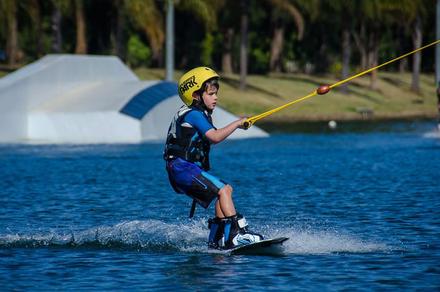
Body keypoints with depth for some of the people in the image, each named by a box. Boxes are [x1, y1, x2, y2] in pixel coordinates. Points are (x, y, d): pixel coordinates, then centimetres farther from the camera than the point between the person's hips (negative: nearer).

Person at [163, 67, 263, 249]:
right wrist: (236, 124, -22)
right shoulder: (194, 114, -12)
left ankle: (216, 239, 4)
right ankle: (237, 233, -26)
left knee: (225, 190, 7)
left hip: (190, 169, 10)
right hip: (183, 168, -10)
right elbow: (214, 137, -25)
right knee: (223, 190, -18)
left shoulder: (196, 114, 21)